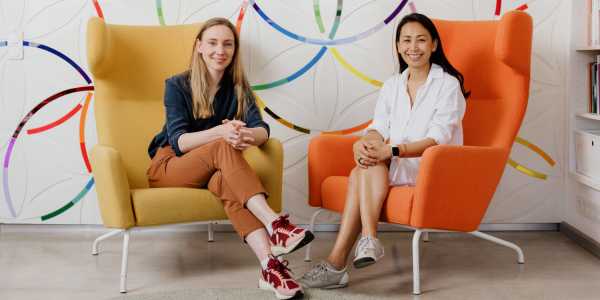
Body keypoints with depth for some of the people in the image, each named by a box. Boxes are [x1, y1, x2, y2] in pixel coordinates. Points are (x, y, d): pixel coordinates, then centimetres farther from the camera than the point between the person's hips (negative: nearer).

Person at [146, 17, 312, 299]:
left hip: (210, 170, 2)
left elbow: (262, 129, -14)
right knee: (223, 148, -34)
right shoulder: (177, 85, -8)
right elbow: (179, 141, -19)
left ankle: (270, 265, -53)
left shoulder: (238, 87, 2)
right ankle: (275, 223, -47)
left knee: (225, 181, -37)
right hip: (169, 166, -2)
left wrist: (249, 135, -39)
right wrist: (220, 132, -38)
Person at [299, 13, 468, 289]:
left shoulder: (448, 85, -3)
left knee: (362, 171, -30)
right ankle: (369, 240, -36)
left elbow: (437, 139, -14)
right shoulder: (392, 85, 15)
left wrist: (392, 151, -30)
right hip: (392, 165, 5)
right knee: (364, 168, -30)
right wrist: (364, 144, -22)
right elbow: (379, 129, 4)